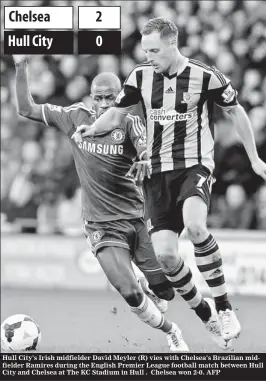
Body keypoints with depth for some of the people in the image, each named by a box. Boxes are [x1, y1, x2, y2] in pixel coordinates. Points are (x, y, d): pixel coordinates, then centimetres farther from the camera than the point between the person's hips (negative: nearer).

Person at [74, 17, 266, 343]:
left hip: (195, 166, -4)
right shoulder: (141, 76, 3)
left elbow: (236, 112, 6)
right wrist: (91, 130, -5)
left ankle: (224, 308, -21)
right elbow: (117, 113, 15)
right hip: (157, 170, 4)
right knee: (164, 253, -8)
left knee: (194, 226, -33)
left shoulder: (205, 76, -7)